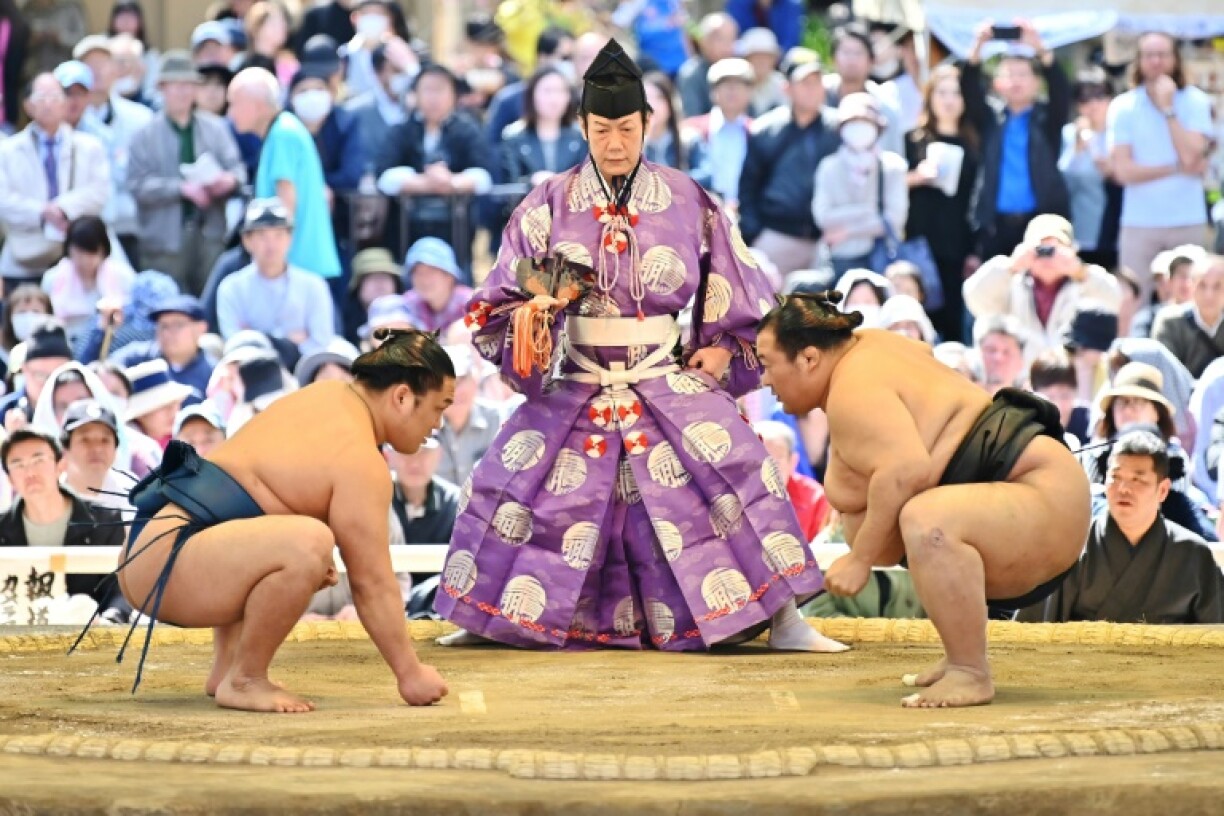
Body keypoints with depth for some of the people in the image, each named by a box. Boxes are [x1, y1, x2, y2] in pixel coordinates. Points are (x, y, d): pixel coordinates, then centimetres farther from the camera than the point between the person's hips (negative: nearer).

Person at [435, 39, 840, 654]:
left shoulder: (686, 201, 2)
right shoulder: (550, 204, 3)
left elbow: (734, 288, 10)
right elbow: (506, 293, 1)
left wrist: (724, 348, -2)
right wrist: (530, 309, -20)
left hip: (669, 380, -1)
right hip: (577, 387, 1)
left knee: (732, 463, -20)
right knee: (516, 479, -10)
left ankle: (783, 620, -17)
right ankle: (490, 617, 9)